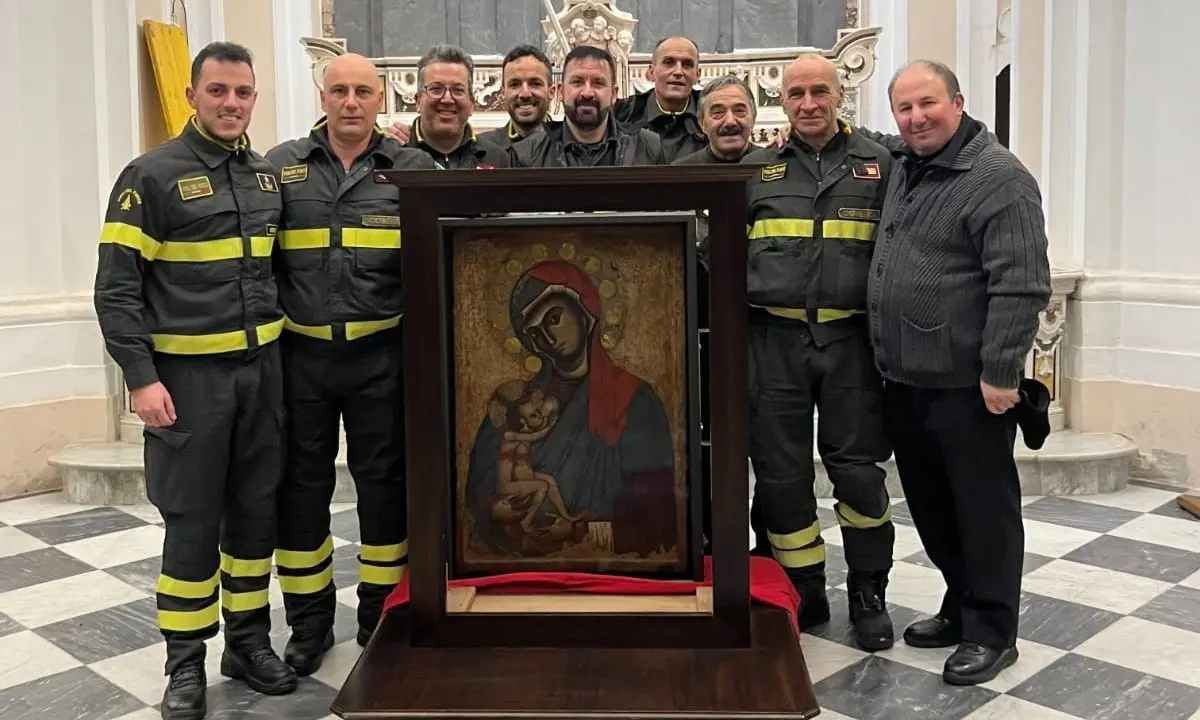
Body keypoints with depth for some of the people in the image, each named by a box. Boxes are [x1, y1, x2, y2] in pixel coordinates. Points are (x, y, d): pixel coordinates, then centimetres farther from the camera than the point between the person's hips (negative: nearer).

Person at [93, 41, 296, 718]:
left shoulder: (268, 175, 10)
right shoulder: (153, 176, -6)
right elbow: (116, 288, -9)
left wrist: (284, 346, 11)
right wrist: (141, 377, -15)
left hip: (262, 368, 5)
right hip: (187, 374, -5)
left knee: (257, 510, 11)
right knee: (192, 521, 1)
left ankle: (250, 639, 25)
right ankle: (186, 663, 15)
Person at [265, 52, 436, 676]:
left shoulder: (413, 168, 2)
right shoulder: (282, 166, 6)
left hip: (382, 352, -1)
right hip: (301, 352, 1)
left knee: (383, 479, 8)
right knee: (302, 482, 9)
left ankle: (382, 615, 25)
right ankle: (309, 621, 24)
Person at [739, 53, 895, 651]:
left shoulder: (877, 164, 6)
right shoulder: (755, 170, 10)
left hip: (849, 337, -1)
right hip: (773, 339, 2)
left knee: (858, 468, 3)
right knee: (781, 471, 5)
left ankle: (868, 594, 20)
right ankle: (803, 594, 20)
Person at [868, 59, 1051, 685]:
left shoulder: (998, 178, -13)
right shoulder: (902, 170, 12)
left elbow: (1021, 285, -19)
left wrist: (1000, 371, -21)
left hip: (968, 385, -8)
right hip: (904, 378, 8)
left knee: (983, 506, 4)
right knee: (929, 503, 17)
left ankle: (991, 632, 17)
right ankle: (962, 606, 33)